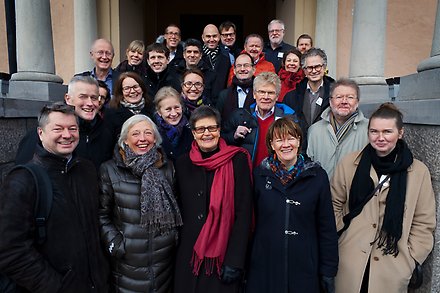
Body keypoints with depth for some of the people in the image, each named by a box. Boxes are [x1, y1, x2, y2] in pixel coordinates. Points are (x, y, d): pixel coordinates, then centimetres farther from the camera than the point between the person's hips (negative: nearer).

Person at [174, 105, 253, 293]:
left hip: (224, 257, -3)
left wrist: (235, 261, -14)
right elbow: (179, 209, 9)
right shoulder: (183, 163, 2)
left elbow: (244, 213, -10)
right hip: (188, 256, 3)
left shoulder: (237, 161, -9)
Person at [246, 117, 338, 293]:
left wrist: (329, 271, 0)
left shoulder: (317, 176, -3)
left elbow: (327, 227, 0)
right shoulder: (259, 175, -2)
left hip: (305, 269, 0)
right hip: (264, 268, 1)